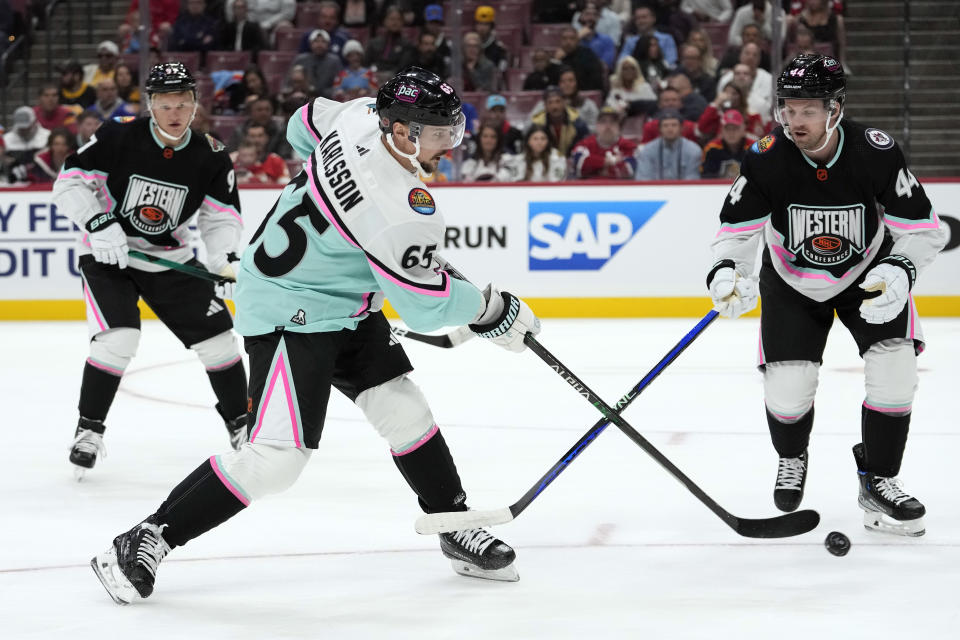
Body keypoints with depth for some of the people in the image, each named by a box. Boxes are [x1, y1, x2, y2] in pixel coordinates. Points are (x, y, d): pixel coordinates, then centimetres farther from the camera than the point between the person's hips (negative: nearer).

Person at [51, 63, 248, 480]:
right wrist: (98, 223, -28)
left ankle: (241, 423, 21)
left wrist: (226, 258, -22)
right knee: (119, 337, -23)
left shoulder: (210, 157, -9)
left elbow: (221, 216, -3)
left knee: (216, 334, 0)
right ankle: (88, 429, -5)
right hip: (108, 255, -4)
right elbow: (69, 182, -14)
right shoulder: (117, 138, -18)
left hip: (170, 260, 4)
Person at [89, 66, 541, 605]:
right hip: (292, 314, -10)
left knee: (405, 411, 11)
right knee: (278, 456, -15)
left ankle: (457, 529, 24)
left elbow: (307, 123, 15)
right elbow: (426, 307, -23)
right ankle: (147, 541, -7)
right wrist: (495, 309, -8)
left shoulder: (364, 116, -8)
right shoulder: (403, 210, -31)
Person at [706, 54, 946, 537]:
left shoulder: (877, 152, -27)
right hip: (792, 282, 0)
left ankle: (877, 481, -1)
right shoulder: (766, 159, -26)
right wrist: (726, 272, -36)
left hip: (868, 275, 0)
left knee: (895, 367, -19)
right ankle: (792, 458, 24)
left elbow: (922, 228, -21)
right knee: (787, 385, -12)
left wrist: (899, 270, -40)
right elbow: (736, 229, -16)